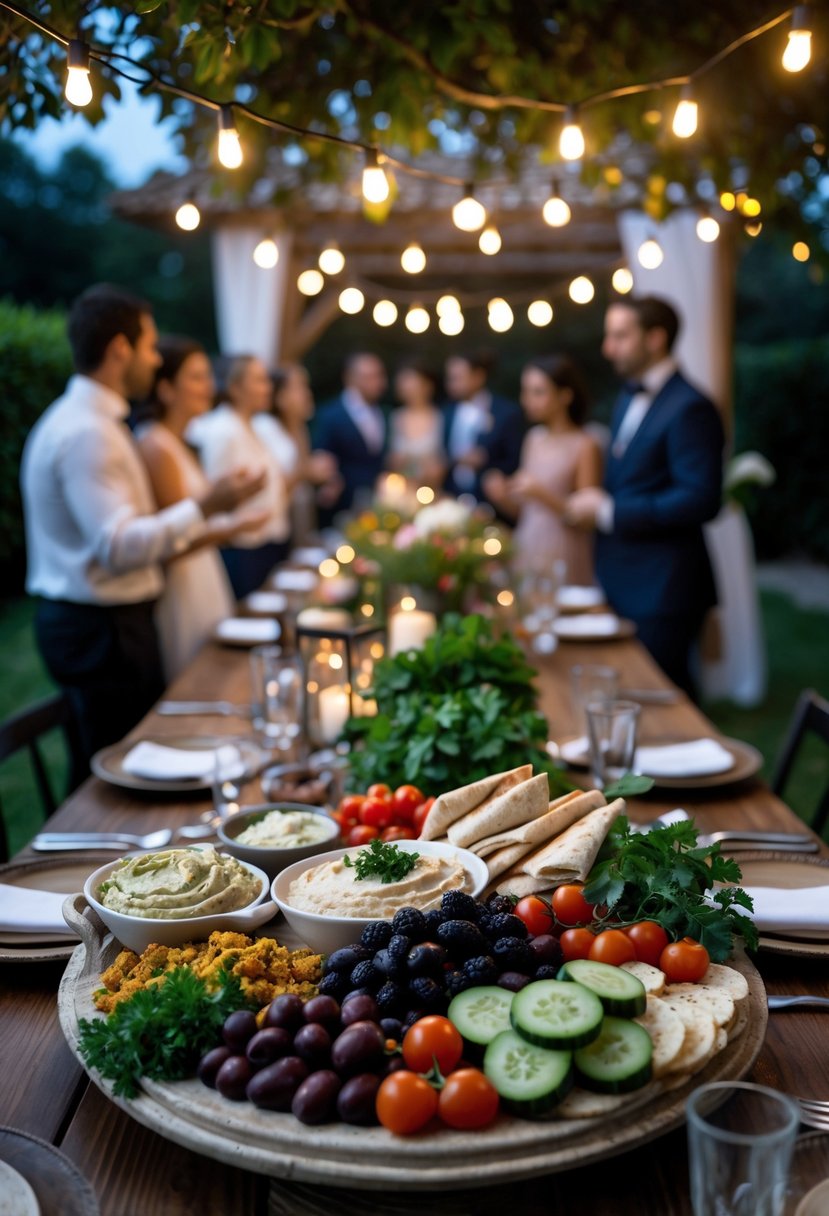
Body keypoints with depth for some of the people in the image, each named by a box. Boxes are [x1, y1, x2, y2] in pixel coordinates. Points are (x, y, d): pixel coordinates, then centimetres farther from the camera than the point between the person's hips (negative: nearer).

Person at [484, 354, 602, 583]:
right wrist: (503, 498, -5)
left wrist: (544, 496, -20)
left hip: (562, 560, -5)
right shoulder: (534, 439, 9)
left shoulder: (585, 446, -9)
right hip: (525, 550, 5)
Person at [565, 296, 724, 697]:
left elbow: (701, 499, -23)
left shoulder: (689, 408, -16)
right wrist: (593, 503, 2)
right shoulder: (628, 400, 14)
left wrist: (609, 512, -20)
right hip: (621, 581, 9)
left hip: (661, 589, -9)